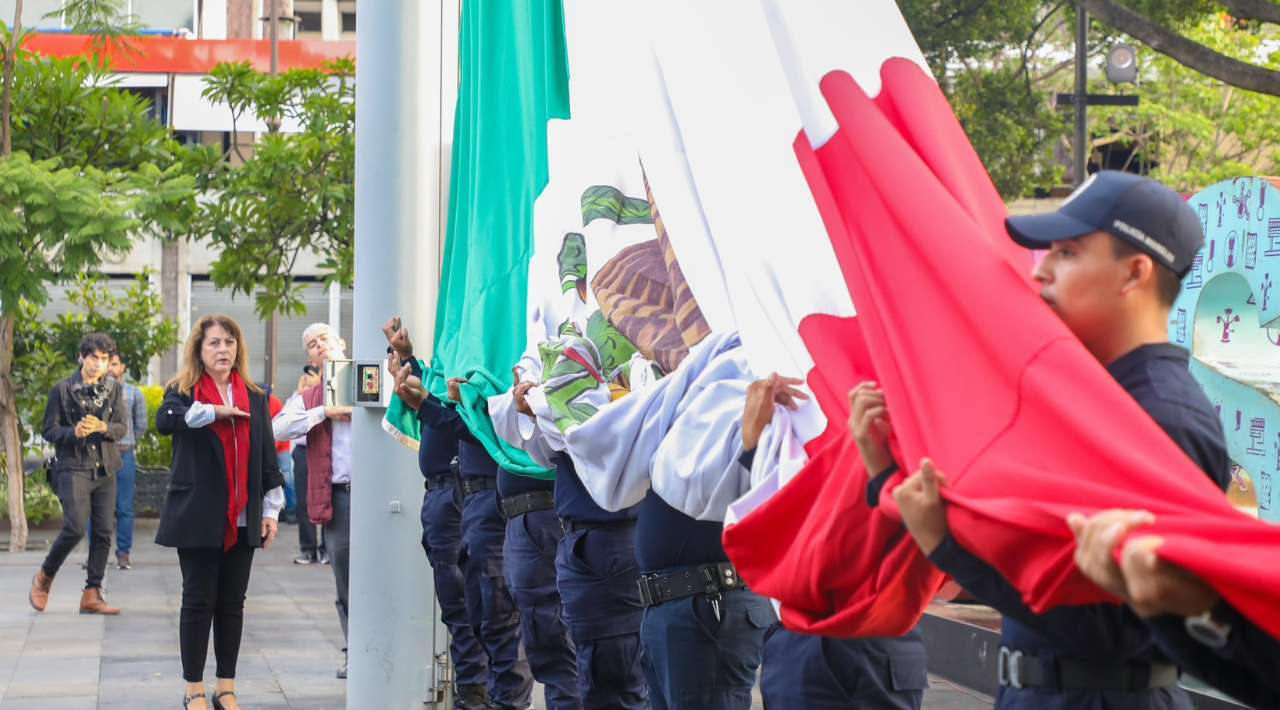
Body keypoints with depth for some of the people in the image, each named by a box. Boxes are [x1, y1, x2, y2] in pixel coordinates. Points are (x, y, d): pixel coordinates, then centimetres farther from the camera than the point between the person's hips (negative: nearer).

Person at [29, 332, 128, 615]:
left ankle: (92, 595, 6)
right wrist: (74, 432, -18)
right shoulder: (62, 390, 0)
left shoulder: (114, 389, 10)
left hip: (105, 470, 4)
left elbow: (122, 427, 4)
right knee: (75, 528, -16)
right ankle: (44, 578, 8)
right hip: (74, 468, -4)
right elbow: (48, 430, 0)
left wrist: (102, 427, -16)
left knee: (104, 533, 0)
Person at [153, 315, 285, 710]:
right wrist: (214, 410, -26)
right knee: (198, 601, 0)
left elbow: (267, 458, 11)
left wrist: (271, 510, 4)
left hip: (242, 520, 3)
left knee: (232, 603, 7)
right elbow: (165, 420, -24)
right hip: (198, 518, -3)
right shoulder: (183, 392, 0)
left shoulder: (254, 398, 11)